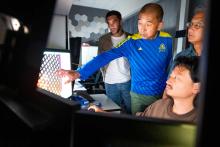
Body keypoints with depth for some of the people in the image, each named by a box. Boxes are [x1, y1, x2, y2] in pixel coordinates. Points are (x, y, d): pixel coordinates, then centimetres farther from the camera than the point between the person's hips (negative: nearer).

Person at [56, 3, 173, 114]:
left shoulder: (166, 40, -8)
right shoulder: (131, 42, -15)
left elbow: (168, 66, 6)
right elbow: (104, 57, -24)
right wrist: (78, 73, -34)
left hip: (161, 94, 2)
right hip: (138, 95, -2)